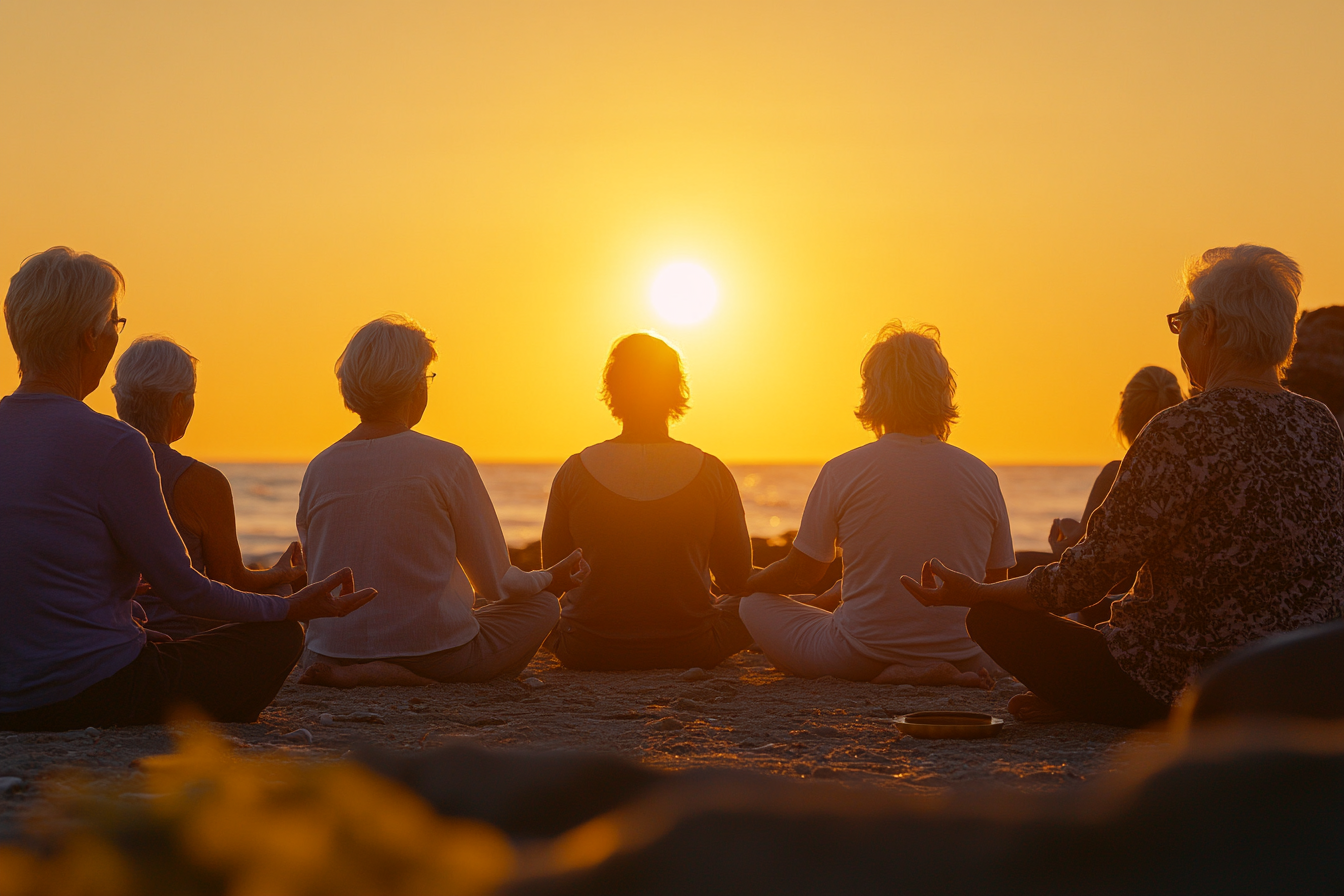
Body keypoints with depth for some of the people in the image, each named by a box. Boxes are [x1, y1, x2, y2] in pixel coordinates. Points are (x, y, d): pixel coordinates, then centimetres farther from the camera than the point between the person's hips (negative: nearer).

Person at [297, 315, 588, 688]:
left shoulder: (319, 469, 0)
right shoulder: (446, 462, -10)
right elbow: (495, 584, -3)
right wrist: (551, 579, 20)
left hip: (334, 652, 7)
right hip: (433, 652, -6)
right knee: (542, 604, 17)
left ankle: (351, 673, 4)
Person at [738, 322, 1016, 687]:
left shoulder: (842, 471, -8)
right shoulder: (981, 475, -2)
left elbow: (800, 574, 2)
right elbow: (994, 584, 9)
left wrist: (747, 582, 24)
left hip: (860, 661, -5)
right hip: (961, 653, 5)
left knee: (755, 604, 18)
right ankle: (954, 673, 5)